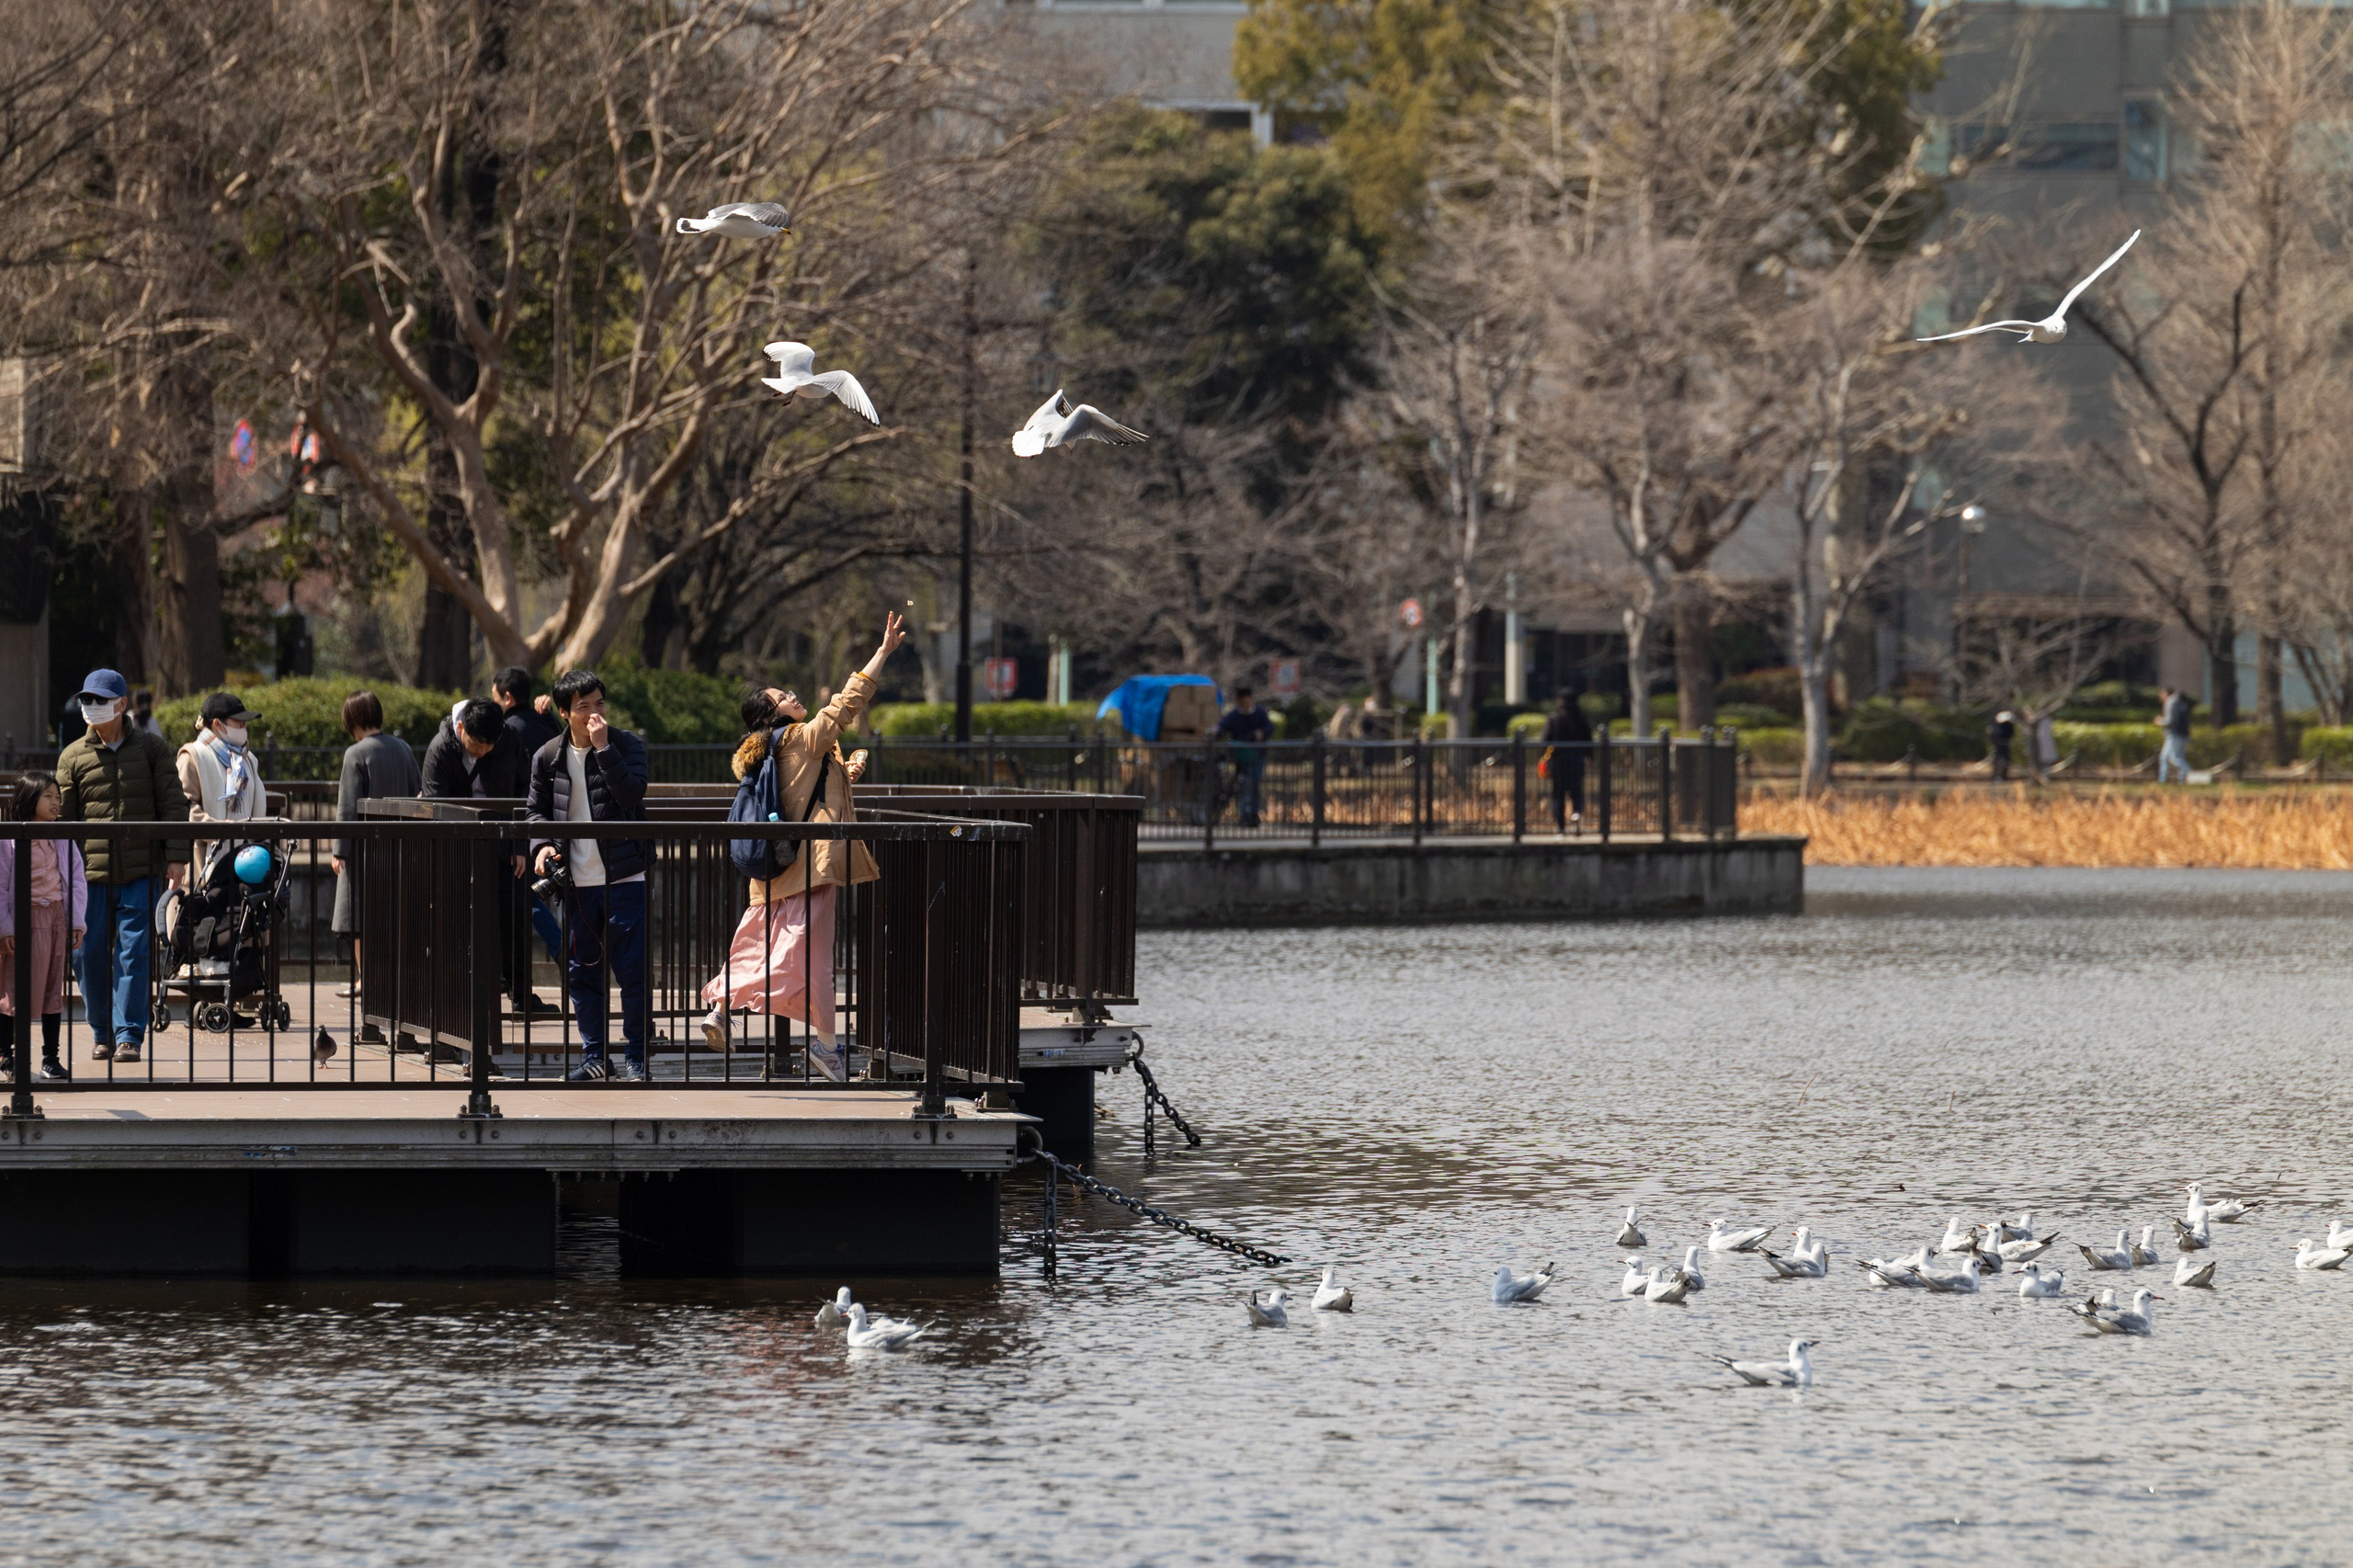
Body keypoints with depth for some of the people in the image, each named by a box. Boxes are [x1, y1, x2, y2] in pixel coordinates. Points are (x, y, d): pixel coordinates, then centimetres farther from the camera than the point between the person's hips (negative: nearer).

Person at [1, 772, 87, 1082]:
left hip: (57, 916, 5)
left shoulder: (63, 840, 8)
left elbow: (77, 880, 10)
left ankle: (51, 1057, 12)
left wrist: (77, 922, 3)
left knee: (54, 988, 7)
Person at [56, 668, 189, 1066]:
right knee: (90, 953, 2)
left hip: (139, 871, -2)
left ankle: (129, 1036, -5)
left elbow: (173, 805, 5)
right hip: (91, 870, 2)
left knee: (133, 952, -7)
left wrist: (176, 856, -3)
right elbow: (62, 816, 7)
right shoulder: (72, 757, 7)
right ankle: (102, 1033, 17)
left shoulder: (150, 750, 5)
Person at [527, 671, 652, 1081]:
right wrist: (541, 844, -4)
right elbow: (536, 809, 15)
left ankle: (637, 1057, 5)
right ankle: (595, 1056, 15)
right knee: (582, 971, 6)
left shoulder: (627, 746, -3)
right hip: (576, 882, 3)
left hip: (623, 877, -3)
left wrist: (604, 748, -21)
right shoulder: (548, 757, 5)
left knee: (632, 970, -4)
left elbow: (631, 794, -18)